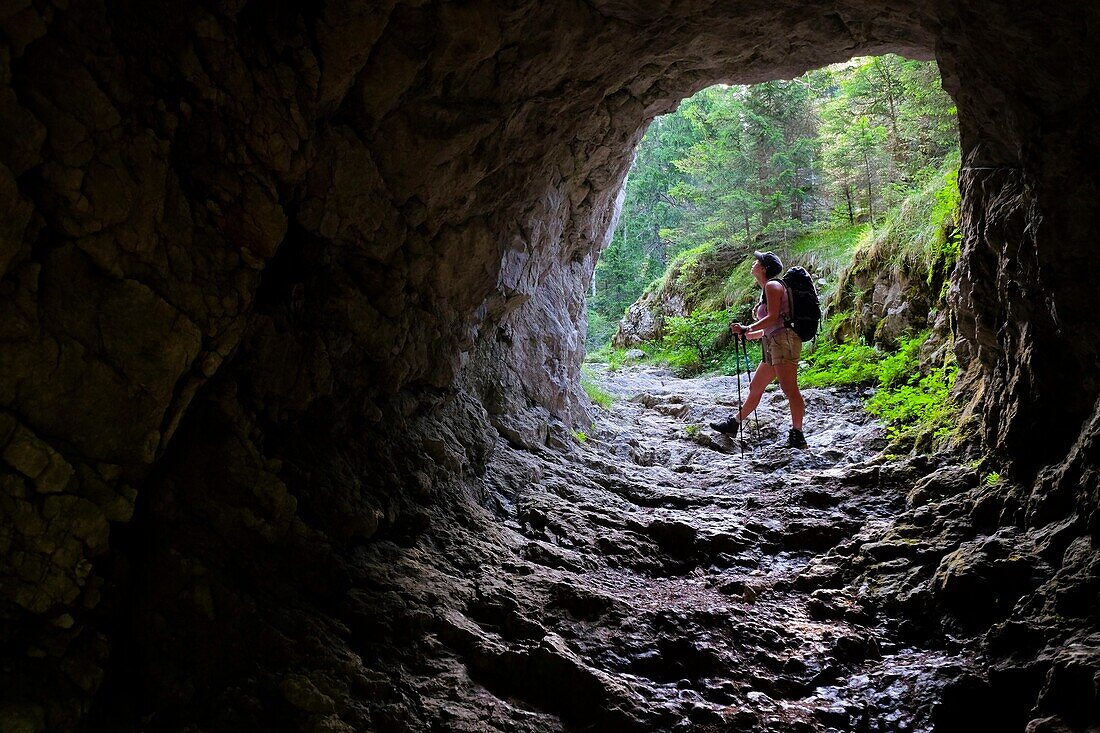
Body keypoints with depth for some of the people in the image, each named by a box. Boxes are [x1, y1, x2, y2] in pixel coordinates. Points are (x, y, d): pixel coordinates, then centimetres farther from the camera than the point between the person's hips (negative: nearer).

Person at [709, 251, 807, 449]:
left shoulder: (772, 285, -4)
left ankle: (797, 436, -19)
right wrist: (749, 335, 19)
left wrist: (746, 329, -14)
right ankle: (734, 423, 29)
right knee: (755, 387, 19)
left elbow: (773, 318, -16)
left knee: (789, 389, -15)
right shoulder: (765, 289, 25)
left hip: (784, 340, -11)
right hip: (773, 344, 11)